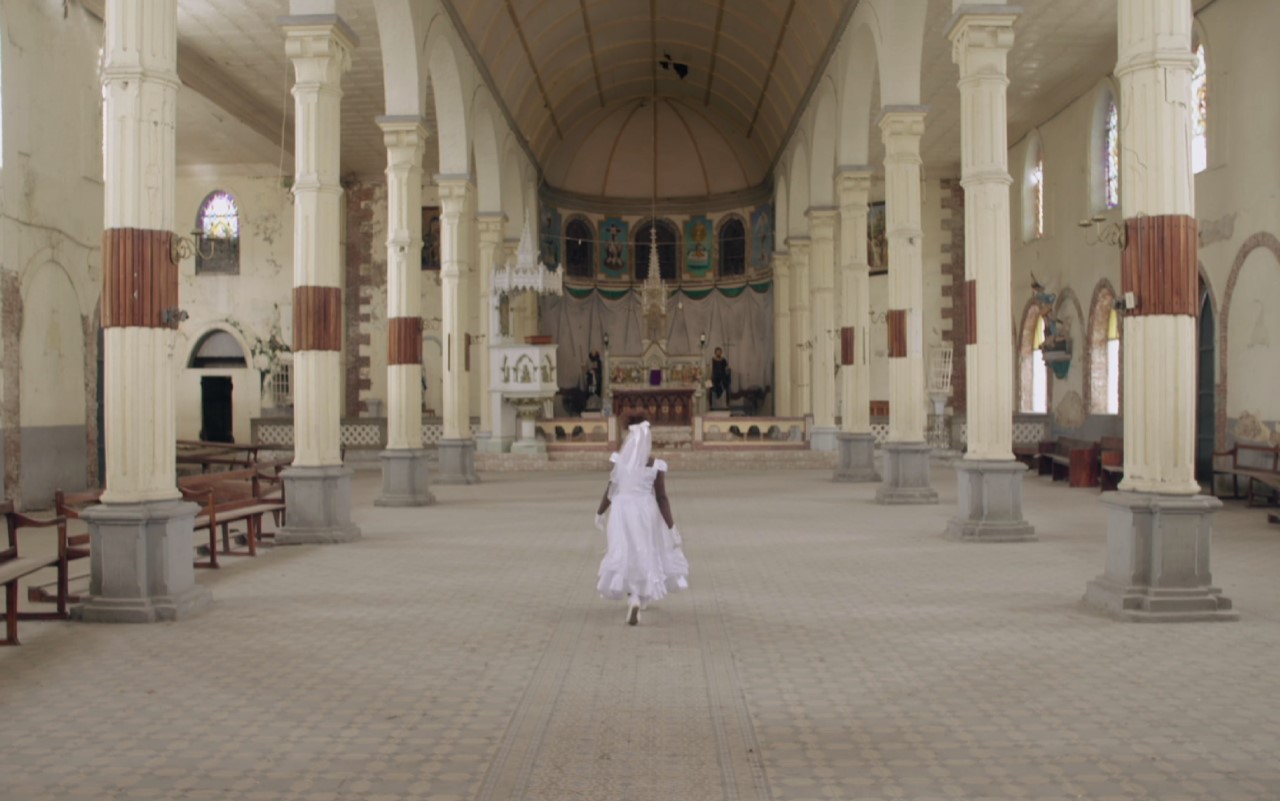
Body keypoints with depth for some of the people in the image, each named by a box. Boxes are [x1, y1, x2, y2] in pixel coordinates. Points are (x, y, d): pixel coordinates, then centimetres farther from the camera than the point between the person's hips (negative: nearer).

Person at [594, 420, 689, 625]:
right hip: (646, 513, 0)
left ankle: (634, 598, -9)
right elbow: (661, 498, -10)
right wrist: (671, 526, -5)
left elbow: (610, 491, -1)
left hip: (622, 512, 0)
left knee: (626, 554, 8)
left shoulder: (619, 461, -6)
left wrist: (600, 513, 14)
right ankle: (643, 597, 26)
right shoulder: (656, 466, -9)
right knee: (646, 553, 17)